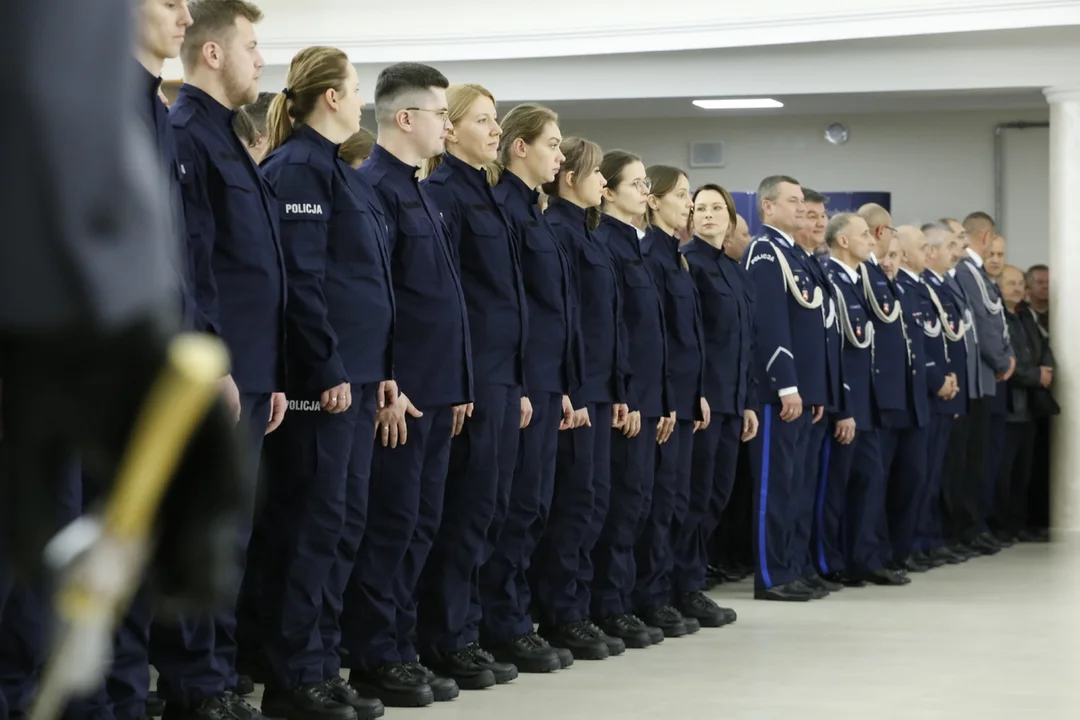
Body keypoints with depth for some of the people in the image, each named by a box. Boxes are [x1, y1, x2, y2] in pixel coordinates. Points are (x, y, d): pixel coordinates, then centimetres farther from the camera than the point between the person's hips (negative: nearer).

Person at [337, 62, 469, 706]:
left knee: (422, 525, 11)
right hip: (399, 389, -9)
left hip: (437, 390, 9)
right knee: (392, 525, -5)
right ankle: (374, 660, 1)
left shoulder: (420, 193, 18)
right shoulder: (375, 188, -11)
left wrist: (458, 385, 17)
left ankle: (402, 646, 18)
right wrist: (386, 387, -21)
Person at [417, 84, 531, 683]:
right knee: (467, 509, -4)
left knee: (489, 509, 11)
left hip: (503, 376, 9)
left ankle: (466, 627, 17)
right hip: (470, 376, -9)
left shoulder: (486, 194, 18)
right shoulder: (443, 191, -9)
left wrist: (520, 384, 16)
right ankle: (449, 639, 3)